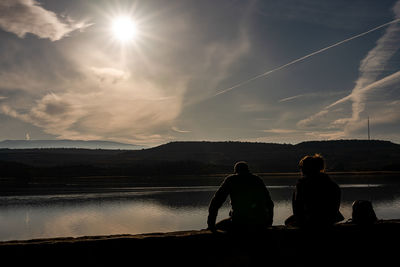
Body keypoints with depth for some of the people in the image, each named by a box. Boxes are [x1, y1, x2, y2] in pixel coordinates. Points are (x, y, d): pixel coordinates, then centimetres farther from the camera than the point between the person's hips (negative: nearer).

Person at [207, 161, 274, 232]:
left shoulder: (231, 179, 9)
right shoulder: (258, 179, 18)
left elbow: (216, 201, 4)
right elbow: (269, 203, 21)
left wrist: (211, 223, 10)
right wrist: (268, 224, 33)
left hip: (240, 222, -2)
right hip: (260, 224, 3)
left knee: (218, 227, 21)